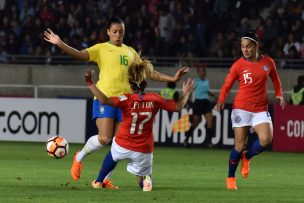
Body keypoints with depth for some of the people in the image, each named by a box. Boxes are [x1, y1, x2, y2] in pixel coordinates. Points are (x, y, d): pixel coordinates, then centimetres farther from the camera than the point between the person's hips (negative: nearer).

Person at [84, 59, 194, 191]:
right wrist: (186, 94, 19)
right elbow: (177, 107, 2)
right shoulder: (155, 99, -9)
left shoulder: (127, 100, -18)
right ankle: (144, 180, -16)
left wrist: (90, 83, -28)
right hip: (144, 151, 0)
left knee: (112, 156, 36)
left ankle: (98, 182, 40)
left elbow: (104, 100, -32)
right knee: (143, 174, 20)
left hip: (122, 147, 0)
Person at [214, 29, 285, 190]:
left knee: (266, 139, -19)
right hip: (241, 108, -2)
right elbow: (227, 85, -1)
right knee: (240, 145, -4)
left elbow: (275, 79, 21)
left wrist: (279, 95, 7)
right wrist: (221, 101, -17)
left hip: (261, 109, 2)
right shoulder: (238, 65, -4)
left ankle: (246, 157, 12)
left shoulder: (268, 62, 3)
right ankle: (230, 178, 15)